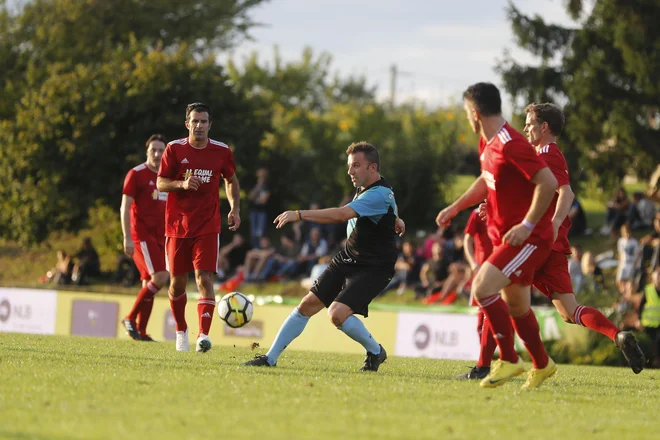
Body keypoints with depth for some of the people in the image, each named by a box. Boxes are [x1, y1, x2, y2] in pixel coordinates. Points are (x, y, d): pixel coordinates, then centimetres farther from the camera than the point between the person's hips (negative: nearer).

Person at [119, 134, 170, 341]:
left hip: (160, 237, 7)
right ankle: (130, 318, -9)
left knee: (149, 283, 5)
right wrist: (127, 238, -16)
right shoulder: (136, 175, -5)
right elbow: (125, 208, -8)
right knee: (160, 276, -19)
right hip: (141, 235, -7)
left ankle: (140, 331, 8)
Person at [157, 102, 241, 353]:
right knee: (178, 282, 8)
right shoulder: (174, 149, -3)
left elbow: (231, 181, 16)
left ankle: (203, 335, -24)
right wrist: (182, 184, -19)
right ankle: (181, 331, 30)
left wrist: (235, 209, 3)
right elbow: (160, 183, 1)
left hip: (208, 227, -1)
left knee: (205, 279, -16)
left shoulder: (222, 152, 1)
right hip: (177, 226, 1)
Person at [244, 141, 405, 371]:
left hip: (373, 268, -9)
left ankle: (376, 352, 2)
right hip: (347, 258, 9)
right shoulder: (365, 188, 5)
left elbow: (341, 214, -37)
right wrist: (394, 219, 43)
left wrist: (299, 214, -39)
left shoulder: (379, 195, -25)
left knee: (338, 313, -24)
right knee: (308, 304, 0)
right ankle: (270, 358, 7)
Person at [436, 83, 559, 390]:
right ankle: (541, 365, 35)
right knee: (515, 306, 18)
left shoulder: (510, 145, -23)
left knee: (482, 288, -21)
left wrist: (527, 225, -25)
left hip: (528, 238, -10)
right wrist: (455, 207, 19)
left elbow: (548, 183, -27)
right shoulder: (487, 143, 8)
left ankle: (509, 360, -10)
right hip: (505, 236, 10)